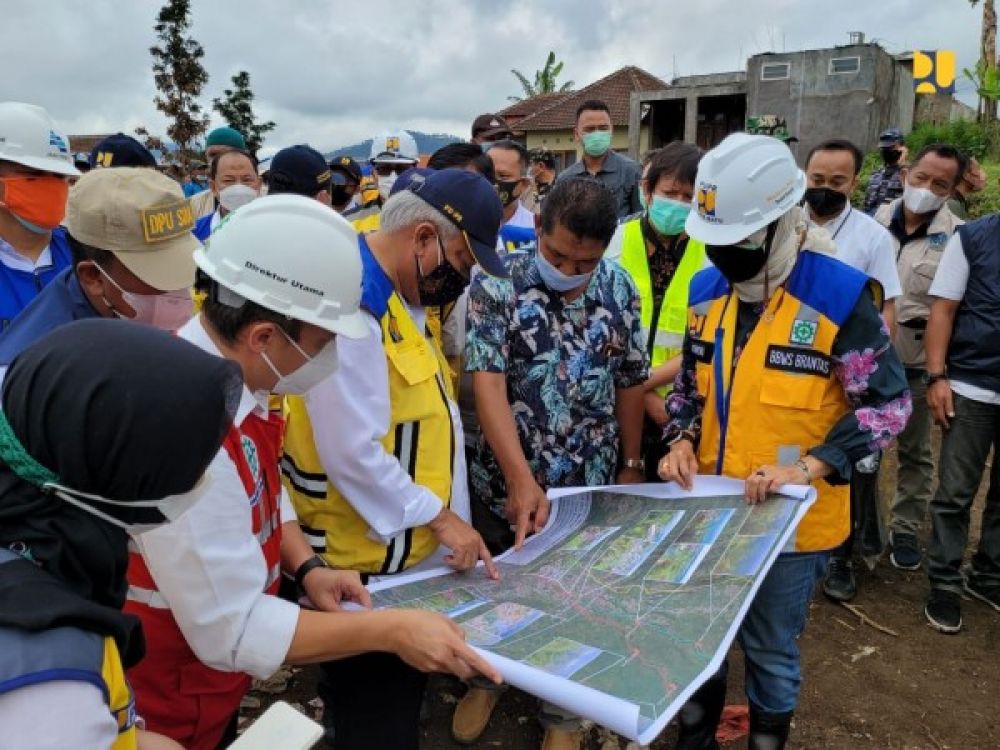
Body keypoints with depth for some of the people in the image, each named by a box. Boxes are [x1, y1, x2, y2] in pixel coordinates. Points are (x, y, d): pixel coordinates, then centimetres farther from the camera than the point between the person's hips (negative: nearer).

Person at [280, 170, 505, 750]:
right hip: (368, 562, -9)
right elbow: (354, 454, -28)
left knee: (401, 695, 26)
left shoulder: (398, 295, 7)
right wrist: (438, 517, -19)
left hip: (406, 550, 10)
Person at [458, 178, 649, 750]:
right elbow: (488, 384, -21)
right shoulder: (496, 284, -14)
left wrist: (631, 465, 9)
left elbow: (630, 383, 5)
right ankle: (487, 679, 47)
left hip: (591, 483, 2)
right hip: (507, 479, -2)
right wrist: (520, 478, -28)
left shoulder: (620, 289, -4)